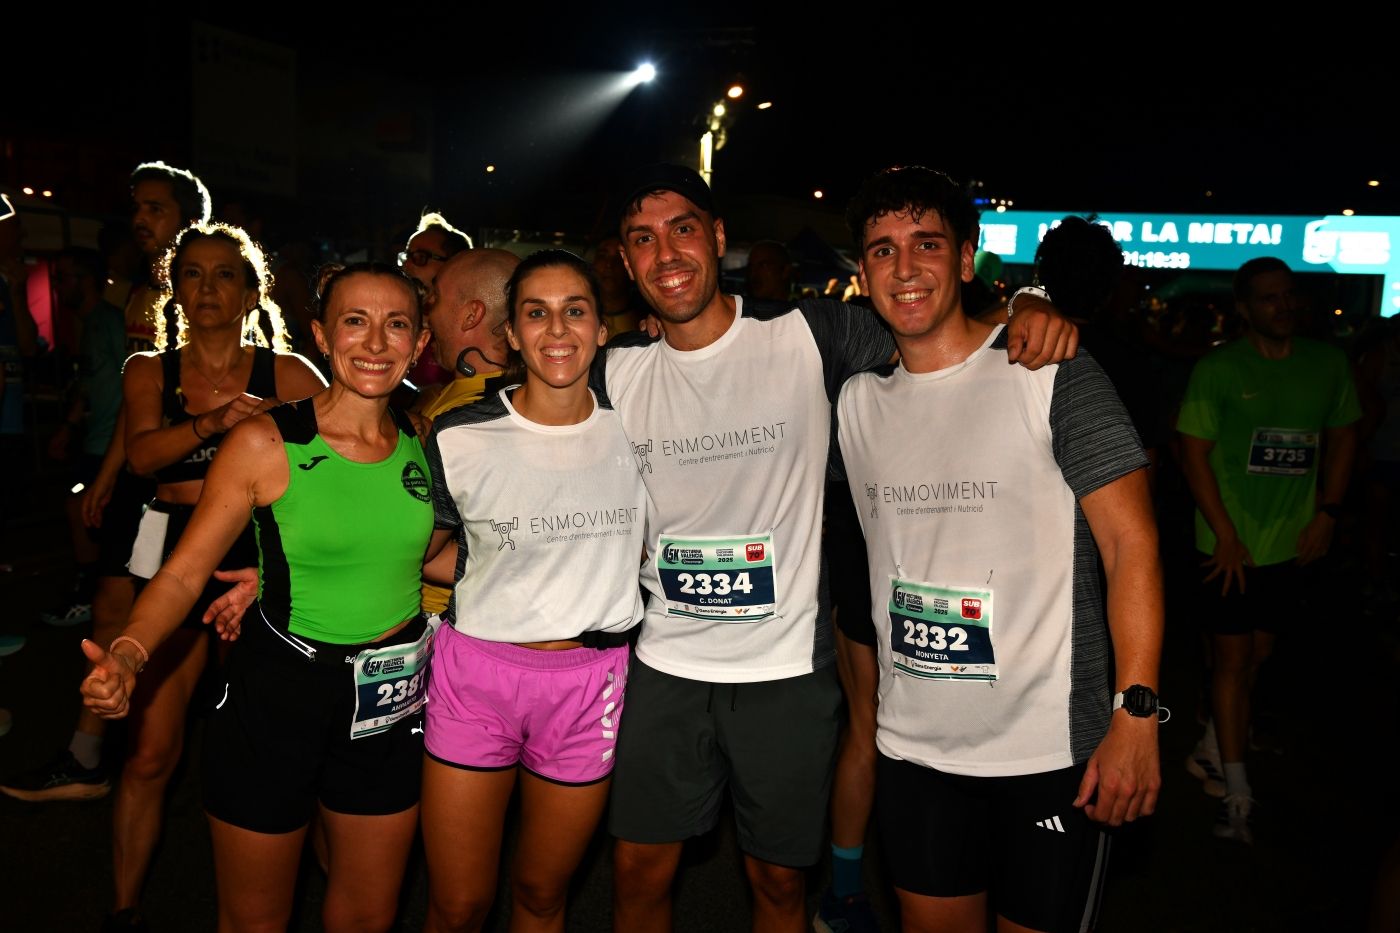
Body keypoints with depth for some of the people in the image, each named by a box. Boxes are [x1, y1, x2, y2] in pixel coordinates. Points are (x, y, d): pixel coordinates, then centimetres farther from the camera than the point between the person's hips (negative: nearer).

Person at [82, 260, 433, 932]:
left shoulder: (424, 445, -1)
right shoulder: (264, 443, -12)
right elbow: (184, 573, -12)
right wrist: (127, 655, -26)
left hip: (388, 705, 3)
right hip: (274, 698, -3)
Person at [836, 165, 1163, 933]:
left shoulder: (1051, 374, -9)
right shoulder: (856, 402, 5)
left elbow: (1132, 544, -12)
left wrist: (1136, 714, -17)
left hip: (1050, 751, -4)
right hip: (913, 747, 4)